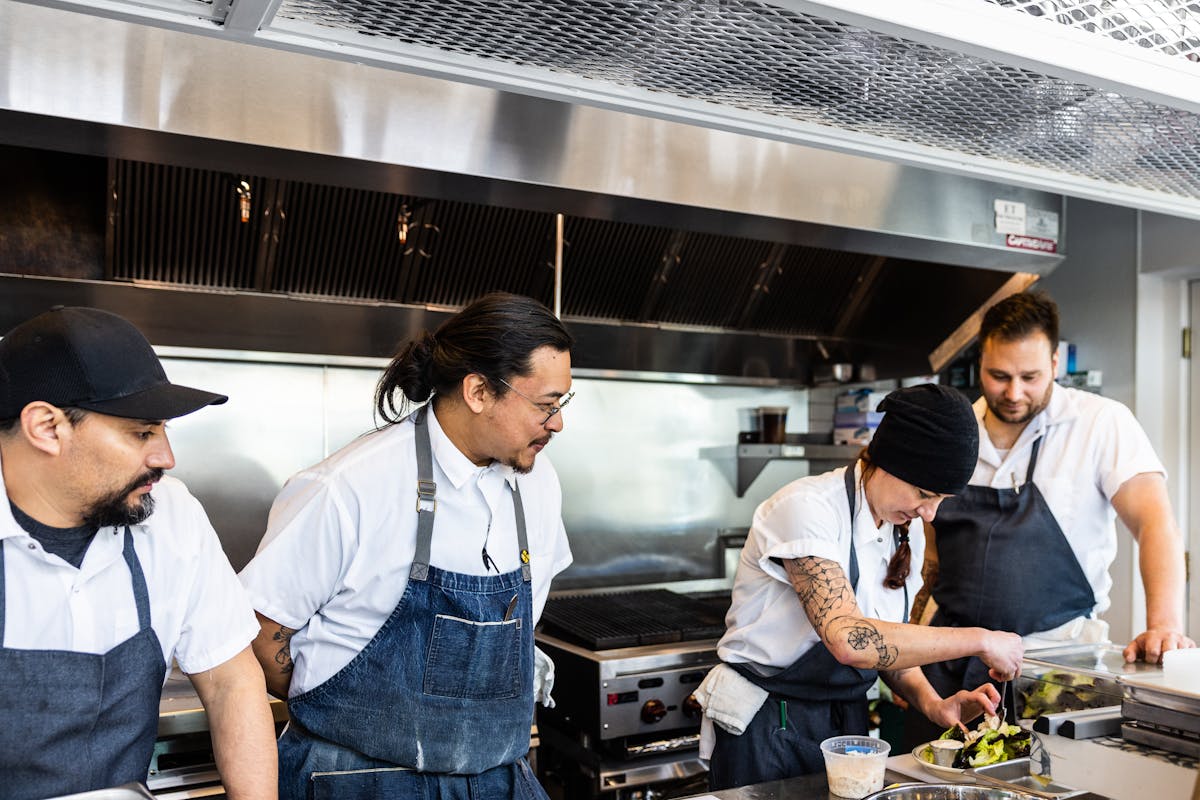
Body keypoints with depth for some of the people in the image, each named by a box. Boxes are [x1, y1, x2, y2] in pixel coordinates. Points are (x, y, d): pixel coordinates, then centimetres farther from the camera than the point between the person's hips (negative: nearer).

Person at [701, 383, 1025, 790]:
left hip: (846, 721, 7)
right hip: (766, 728, -6)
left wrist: (932, 703, -11)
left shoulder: (906, 529, 0)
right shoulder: (807, 508, -23)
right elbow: (850, 640, -35)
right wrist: (979, 640, -27)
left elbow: (888, 643, 8)